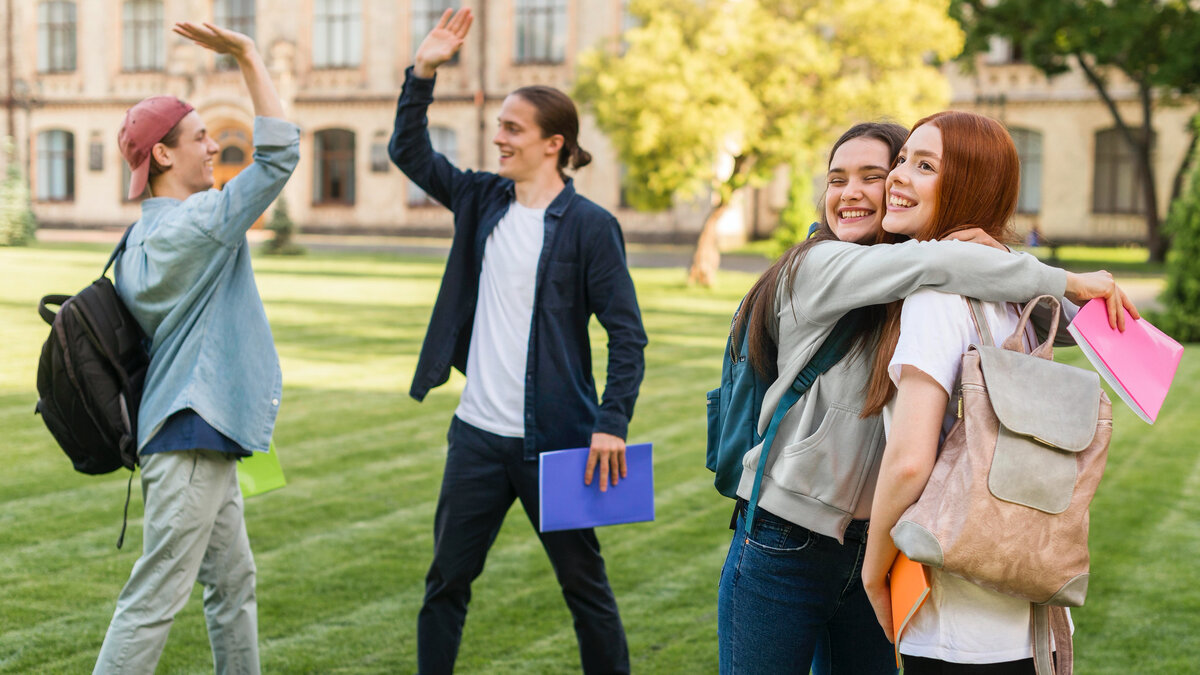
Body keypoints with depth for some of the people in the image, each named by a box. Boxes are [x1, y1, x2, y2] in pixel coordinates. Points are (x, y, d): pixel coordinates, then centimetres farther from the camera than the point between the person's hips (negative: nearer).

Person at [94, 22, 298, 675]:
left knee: (233, 581, 17)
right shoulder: (194, 221, -15)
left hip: (198, 436, 10)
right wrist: (247, 55, -14)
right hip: (194, 434, -10)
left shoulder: (140, 238, 13)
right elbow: (280, 152, -17)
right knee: (154, 597, -7)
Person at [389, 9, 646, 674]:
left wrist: (612, 424, -18)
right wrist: (423, 72, 3)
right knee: (446, 582, 13)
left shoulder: (589, 226, -10)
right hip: (477, 433, 6)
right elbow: (410, 153, 15)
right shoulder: (484, 200, 7)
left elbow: (627, 335, -11)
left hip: (553, 439, -5)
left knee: (585, 588, 6)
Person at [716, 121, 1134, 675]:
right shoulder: (817, 266, -10)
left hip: (876, 549, 6)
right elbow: (933, 264, -26)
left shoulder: (929, 300, 7)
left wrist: (997, 256, -18)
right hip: (783, 551, -5)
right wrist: (1067, 282, -19)